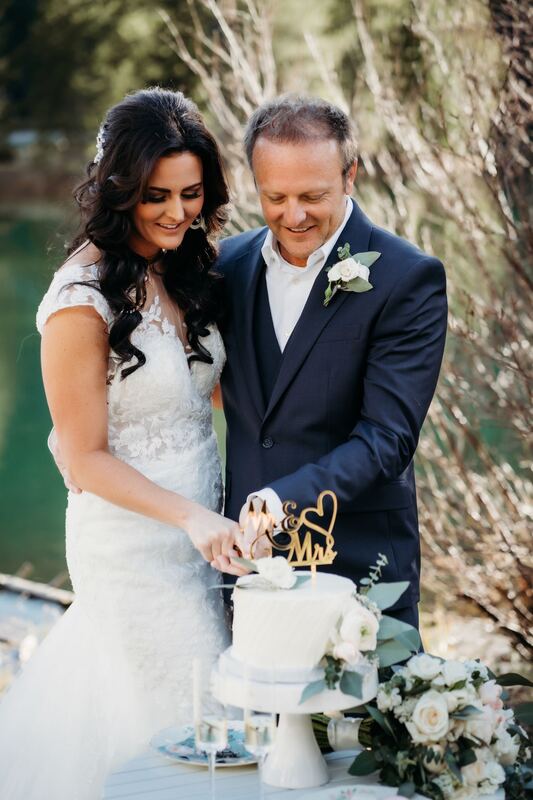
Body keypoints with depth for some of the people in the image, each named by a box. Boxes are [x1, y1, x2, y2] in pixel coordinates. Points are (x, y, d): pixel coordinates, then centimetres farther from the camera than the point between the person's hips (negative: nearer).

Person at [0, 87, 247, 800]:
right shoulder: (84, 300, -20)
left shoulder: (184, 272, 4)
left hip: (203, 522, 7)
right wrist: (191, 518, -27)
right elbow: (86, 459, -17)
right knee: (182, 719, 5)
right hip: (132, 545, -7)